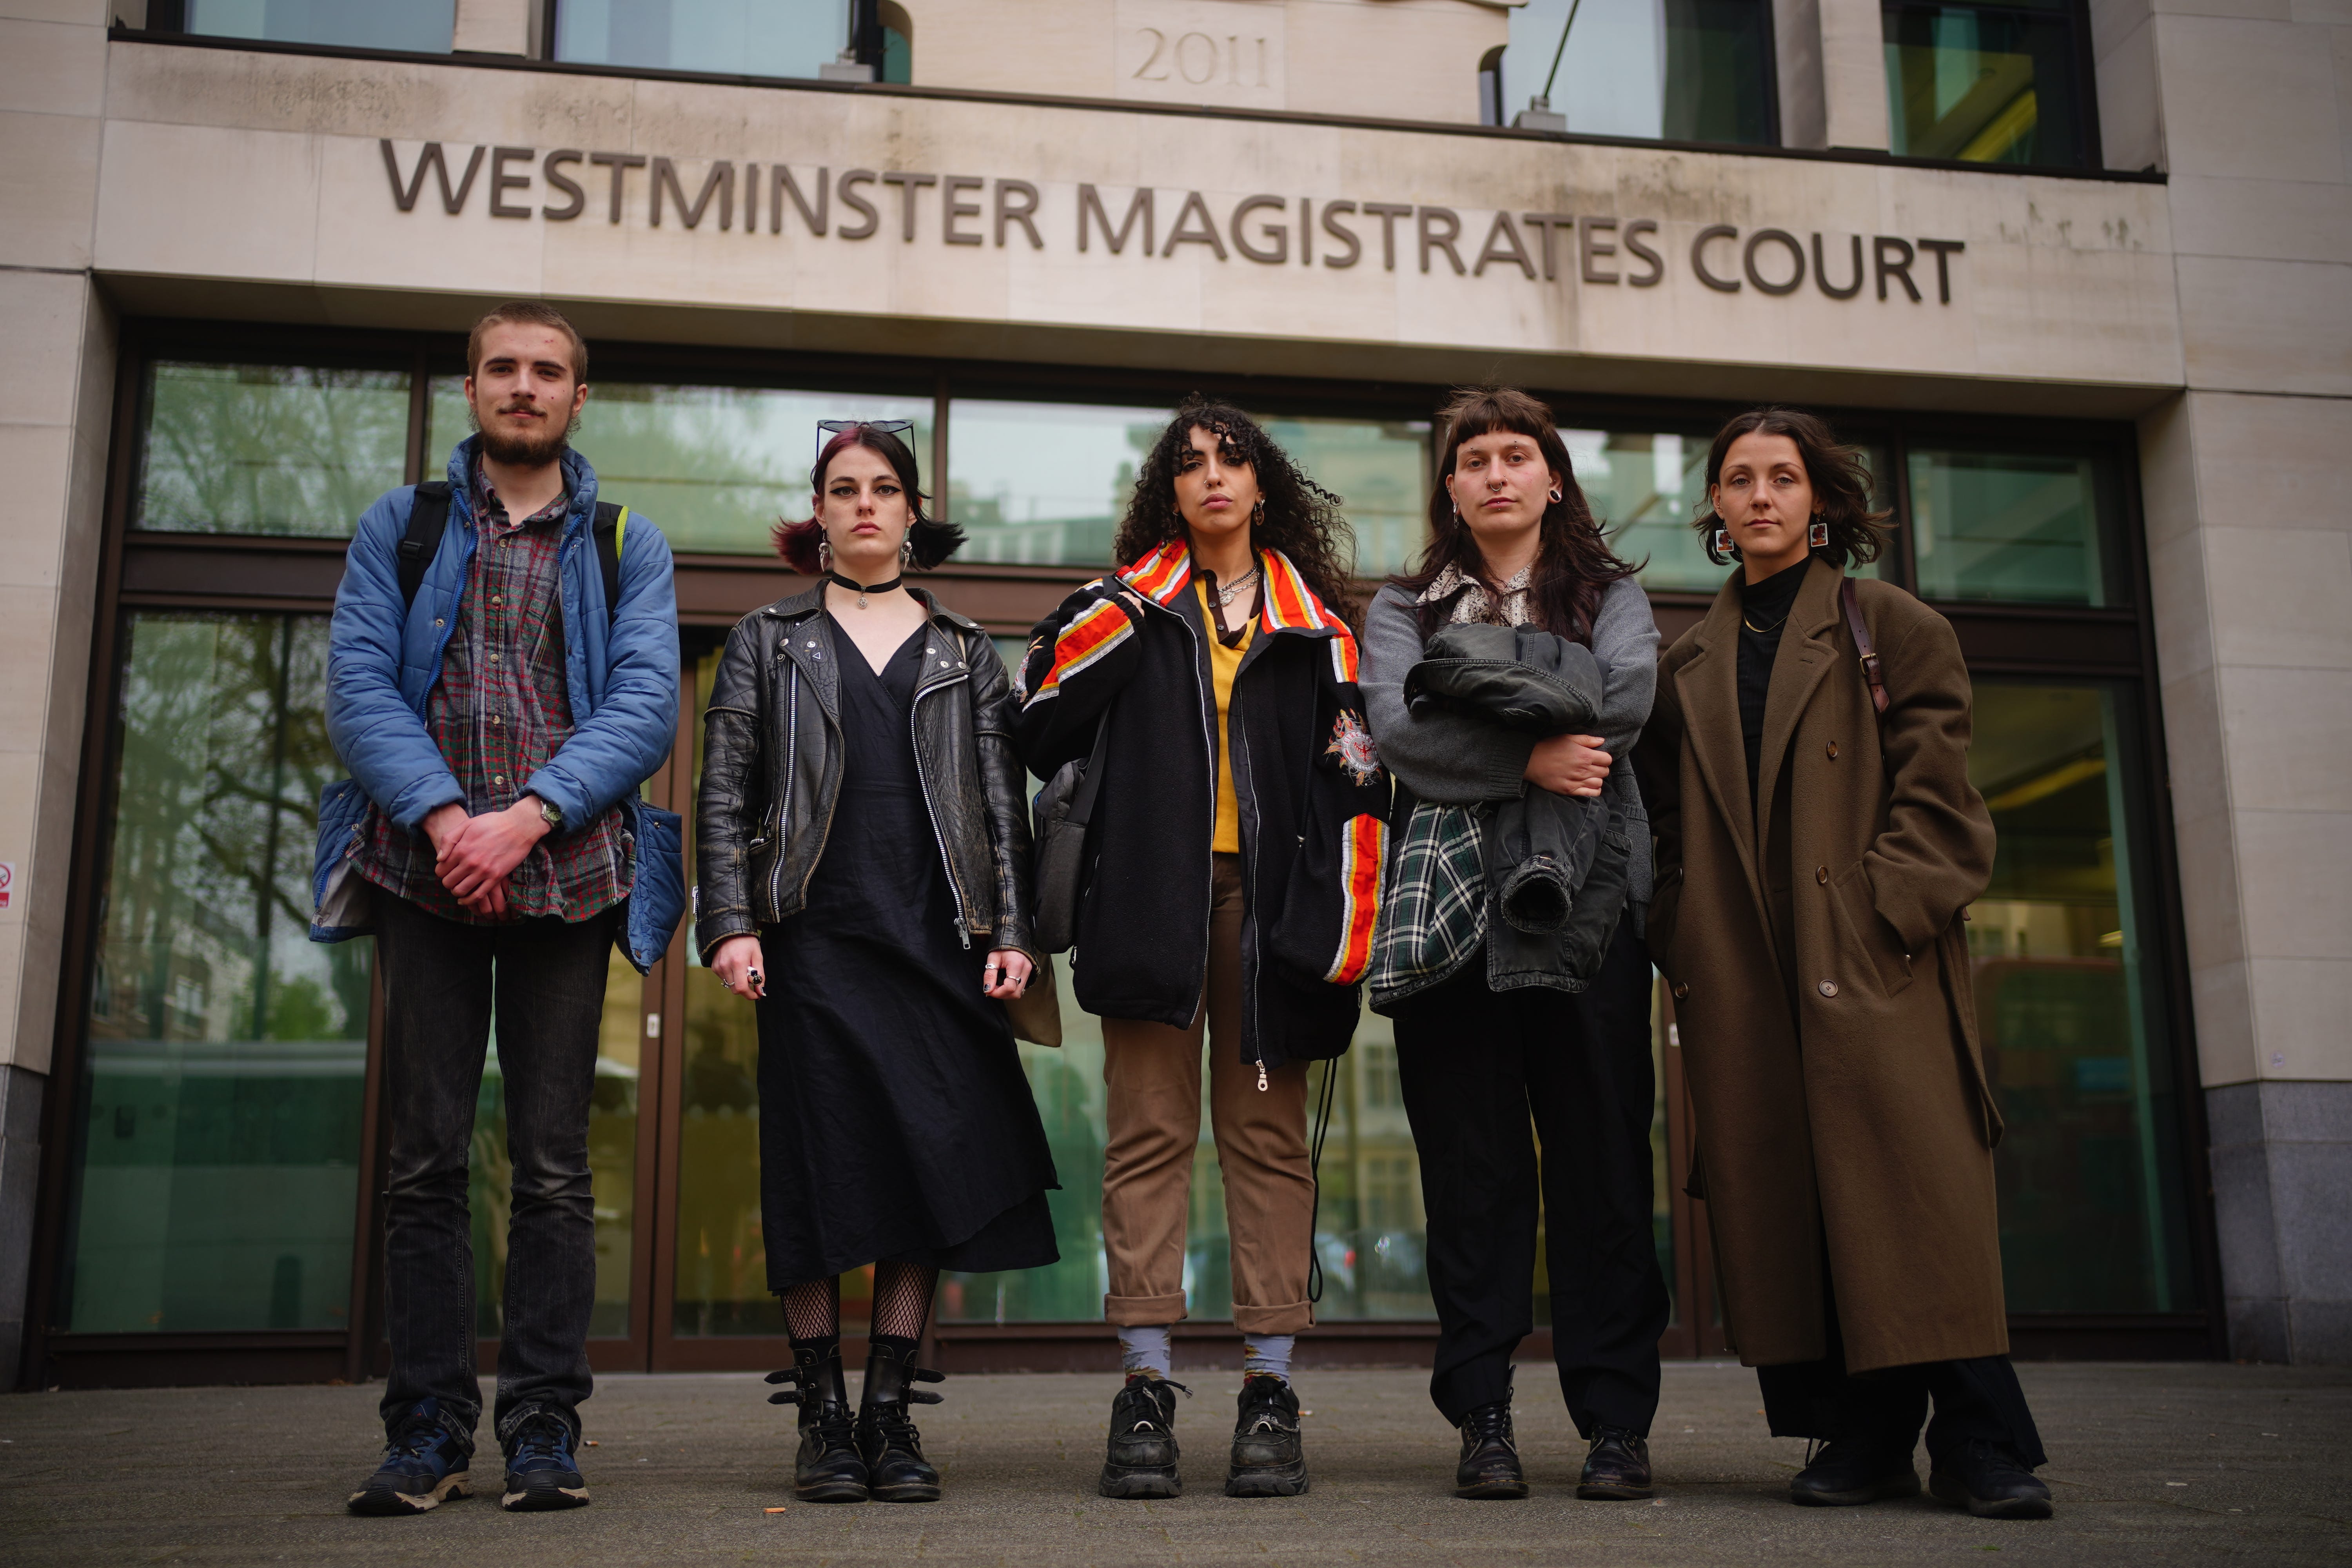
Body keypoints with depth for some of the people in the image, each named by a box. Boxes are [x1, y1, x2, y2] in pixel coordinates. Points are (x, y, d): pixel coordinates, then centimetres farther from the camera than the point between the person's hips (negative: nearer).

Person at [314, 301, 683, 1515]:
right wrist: (443, 816, -14)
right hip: (423, 869, 1)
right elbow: (358, 684, 2)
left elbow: (646, 704, 0)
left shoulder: (627, 546, 13)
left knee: (553, 1163, 0)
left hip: (567, 876, 0)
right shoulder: (399, 528, 14)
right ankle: (429, 1431, 8)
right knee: (426, 1158, 1)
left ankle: (544, 1425, 7)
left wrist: (526, 818, -13)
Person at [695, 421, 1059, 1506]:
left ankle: (892, 1413, 9)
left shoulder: (965, 653, 16)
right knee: (822, 1172, -2)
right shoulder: (768, 643, 13)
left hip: (939, 942, 1)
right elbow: (725, 795, 6)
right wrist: (732, 924, -6)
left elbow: (1003, 800, 11)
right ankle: (823, 1419, 9)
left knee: (934, 1164, -2)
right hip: (815, 938, -1)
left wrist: (1011, 930, 0)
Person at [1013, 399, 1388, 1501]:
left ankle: (1270, 1389, 3)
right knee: (1149, 1132, -4)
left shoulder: (1312, 620, 16)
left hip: (1265, 892, 1)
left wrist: (1340, 919, -3)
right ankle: (1146, 1389, -2)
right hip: (1153, 890, -1)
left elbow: (1352, 778, 9)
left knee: (1267, 1134, 0)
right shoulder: (1126, 605, 14)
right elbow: (1040, 731, 4)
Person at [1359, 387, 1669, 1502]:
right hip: (1451, 905, 0)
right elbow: (1397, 730, -4)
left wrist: (1483, 679, -5)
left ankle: (1616, 1420, 5)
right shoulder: (1404, 607, 17)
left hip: (1589, 905, 0)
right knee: (1473, 1168, 0)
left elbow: (1627, 693, -6)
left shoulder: (1610, 592, 17)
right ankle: (1483, 1420, 7)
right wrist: (1530, 756, -13)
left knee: (1602, 1160, -2)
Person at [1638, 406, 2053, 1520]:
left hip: (1875, 960, -3)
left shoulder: (1893, 629, 9)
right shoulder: (1690, 666, 20)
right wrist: (1682, 945, 5)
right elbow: (1672, 823, 18)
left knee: (1916, 1188, -10)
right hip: (1742, 978, 4)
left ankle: (1980, 1446, -3)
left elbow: (1934, 795, 0)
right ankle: (1861, 1438, 7)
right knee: (1785, 1201, -1)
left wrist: (1891, 913, -12)